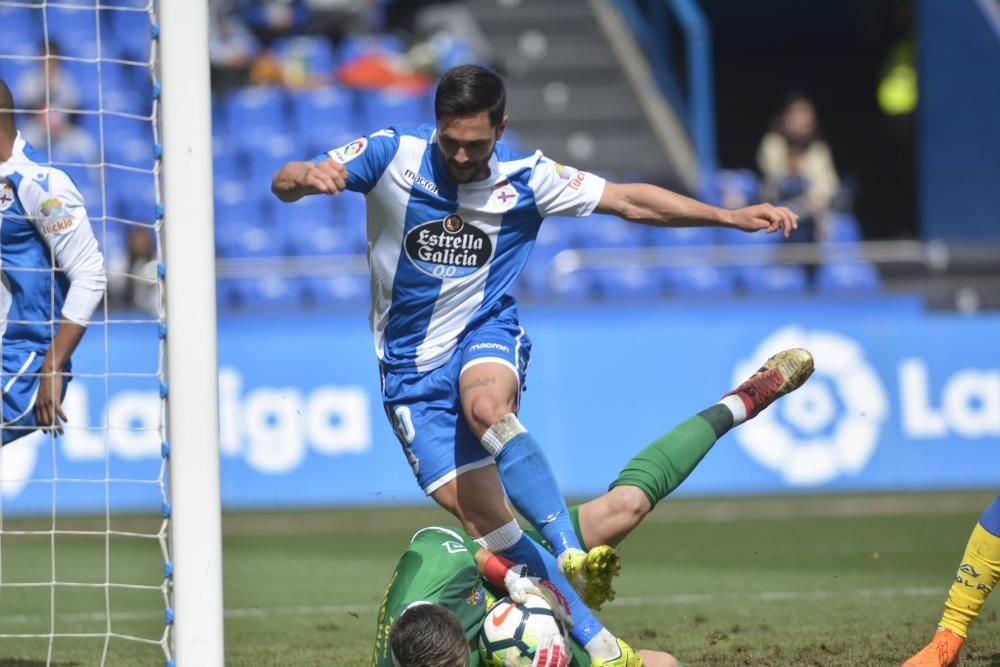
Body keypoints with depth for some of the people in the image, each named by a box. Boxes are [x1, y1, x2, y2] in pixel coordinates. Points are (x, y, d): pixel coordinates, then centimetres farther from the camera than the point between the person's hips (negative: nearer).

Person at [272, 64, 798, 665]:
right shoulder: (393, 155, -9)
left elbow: (630, 200, 1)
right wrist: (308, 178, -39)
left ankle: (573, 554, -42)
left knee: (487, 406, -38)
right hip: (411, 366, 1)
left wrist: (733, 217, -4)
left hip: (486, 333, -1)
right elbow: (285, 185, -13)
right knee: (478, 512, -11)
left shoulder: (526, 178, -5)